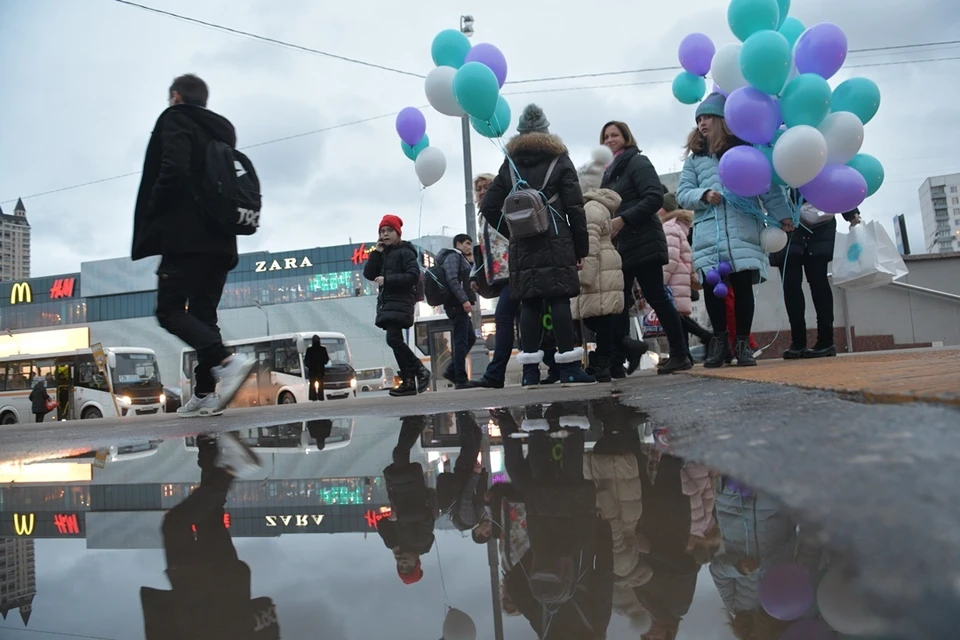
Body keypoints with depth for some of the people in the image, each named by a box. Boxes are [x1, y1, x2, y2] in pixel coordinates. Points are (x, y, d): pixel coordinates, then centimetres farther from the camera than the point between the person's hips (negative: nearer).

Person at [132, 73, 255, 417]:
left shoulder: (175, 120, 0)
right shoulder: (223, 129, 22)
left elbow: (173, 171, -16)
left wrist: (150, 216, -6)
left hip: (185, 237, -7)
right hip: (220, 240, 7)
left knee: (170, 311, -4)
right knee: (203, 314, 8)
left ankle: (227, 361, -24)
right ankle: (205, 394, 5)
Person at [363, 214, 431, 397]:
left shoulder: (405, 252, -4)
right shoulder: (382, 254, 18)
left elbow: (413, 276, -15)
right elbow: (368, 274, 10)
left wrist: (387, 279, -18)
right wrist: (376, 253, 1)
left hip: (401, 301, -8)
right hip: (386, 301, 8)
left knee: (393, 339, -20)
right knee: (396, 341, 7)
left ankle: (420, 371, -8)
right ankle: (409, 381, 11)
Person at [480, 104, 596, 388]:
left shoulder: (509, 165, 13)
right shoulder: (559, 159, 6)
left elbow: (488, 206, 7)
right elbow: (575, 208, 0)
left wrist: (512, 232, 12)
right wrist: (581, 247, 3)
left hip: (522, 245, 3)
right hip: (556, 241, -2)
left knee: (529, 302, 2)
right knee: (559, 299, -5)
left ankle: (530, 370, 0)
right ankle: (569, 367, -7)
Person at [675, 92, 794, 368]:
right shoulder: (694, 158, 16)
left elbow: (769, 187, 7)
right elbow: (682, 194, 10)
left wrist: (783, 214, 0)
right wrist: (703, 195, -8)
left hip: (744, 235, -1)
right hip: (708, 237, 1)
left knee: (743, 287, -1)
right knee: (712, 287, -3)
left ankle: (743, 343, 10)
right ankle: (719, 340, 12)